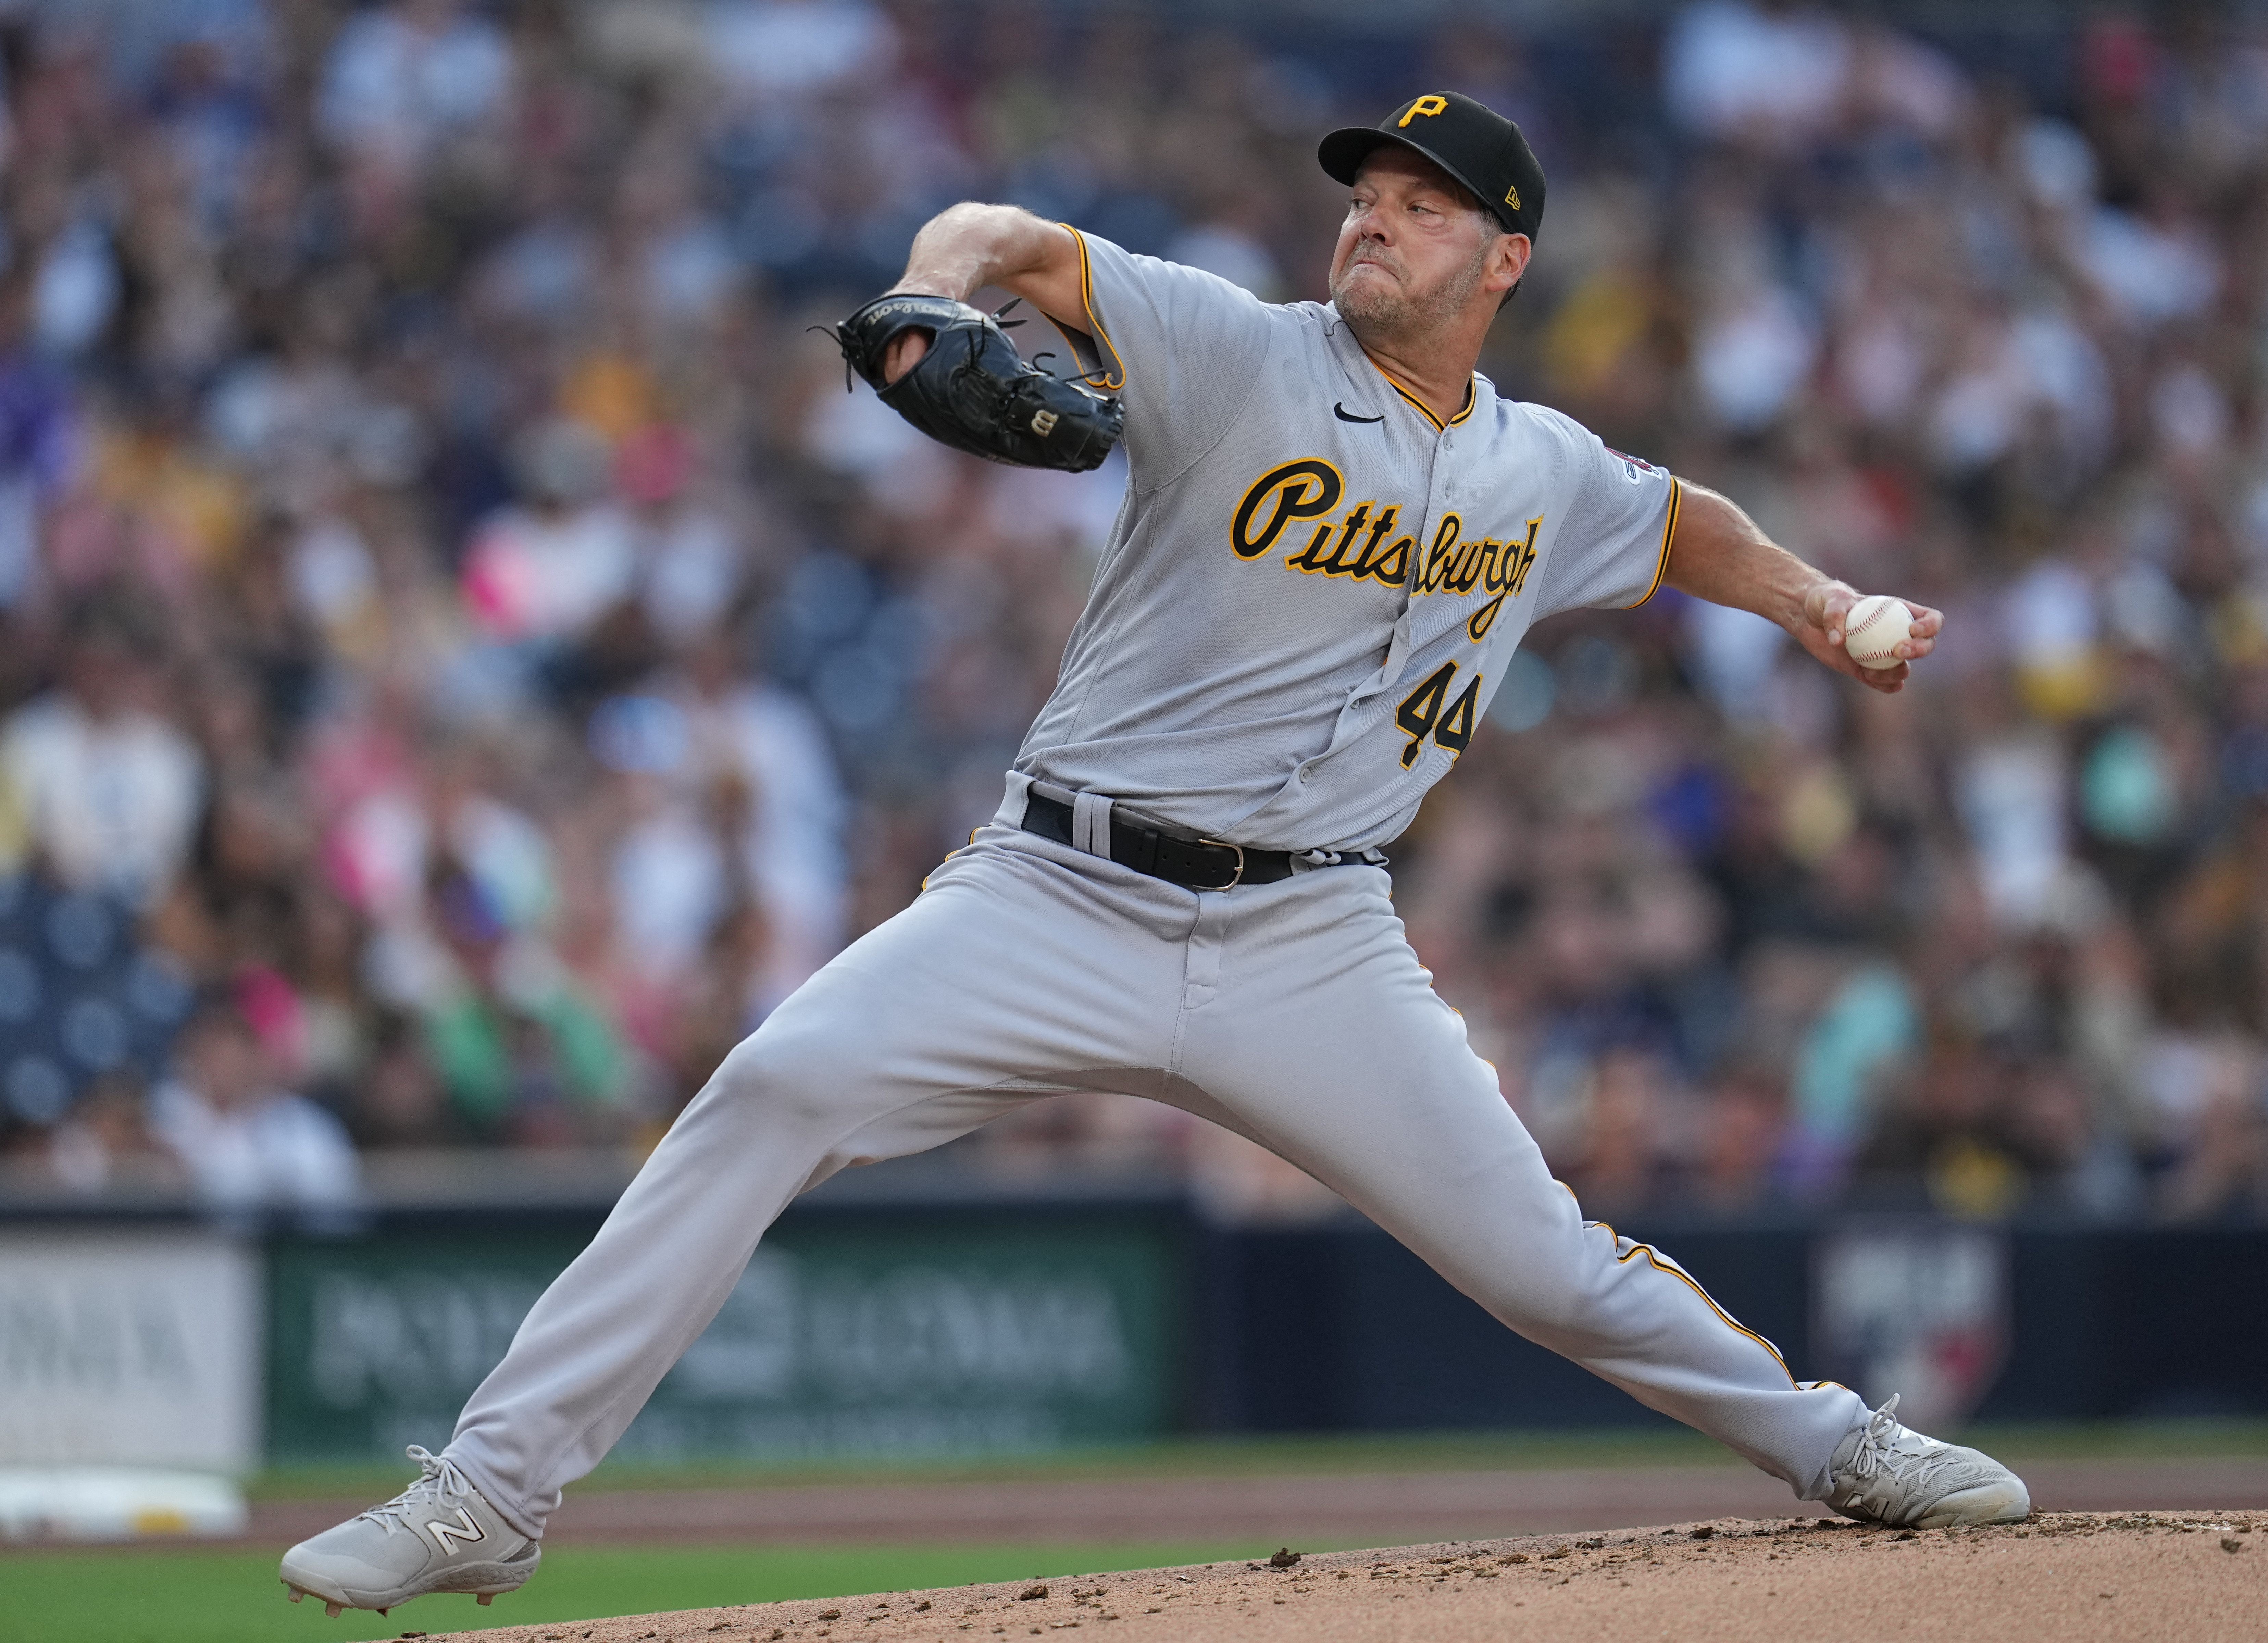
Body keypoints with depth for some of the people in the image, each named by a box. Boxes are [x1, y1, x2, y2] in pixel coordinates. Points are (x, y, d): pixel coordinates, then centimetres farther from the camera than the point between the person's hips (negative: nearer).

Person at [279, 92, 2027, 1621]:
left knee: (1543, 1262, 3)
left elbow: (1679, 523, 33)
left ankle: (1829, 1442, 31)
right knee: (773, 1093, -22)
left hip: (1311, 950, 3)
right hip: (1064, 907, -3)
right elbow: (1011, 241, -14)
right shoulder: (1243, 358, -3)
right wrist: (941, 282, -36)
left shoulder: (1543, 476, 11)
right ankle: (496, 1487, -21)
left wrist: (1813, 597, 16)